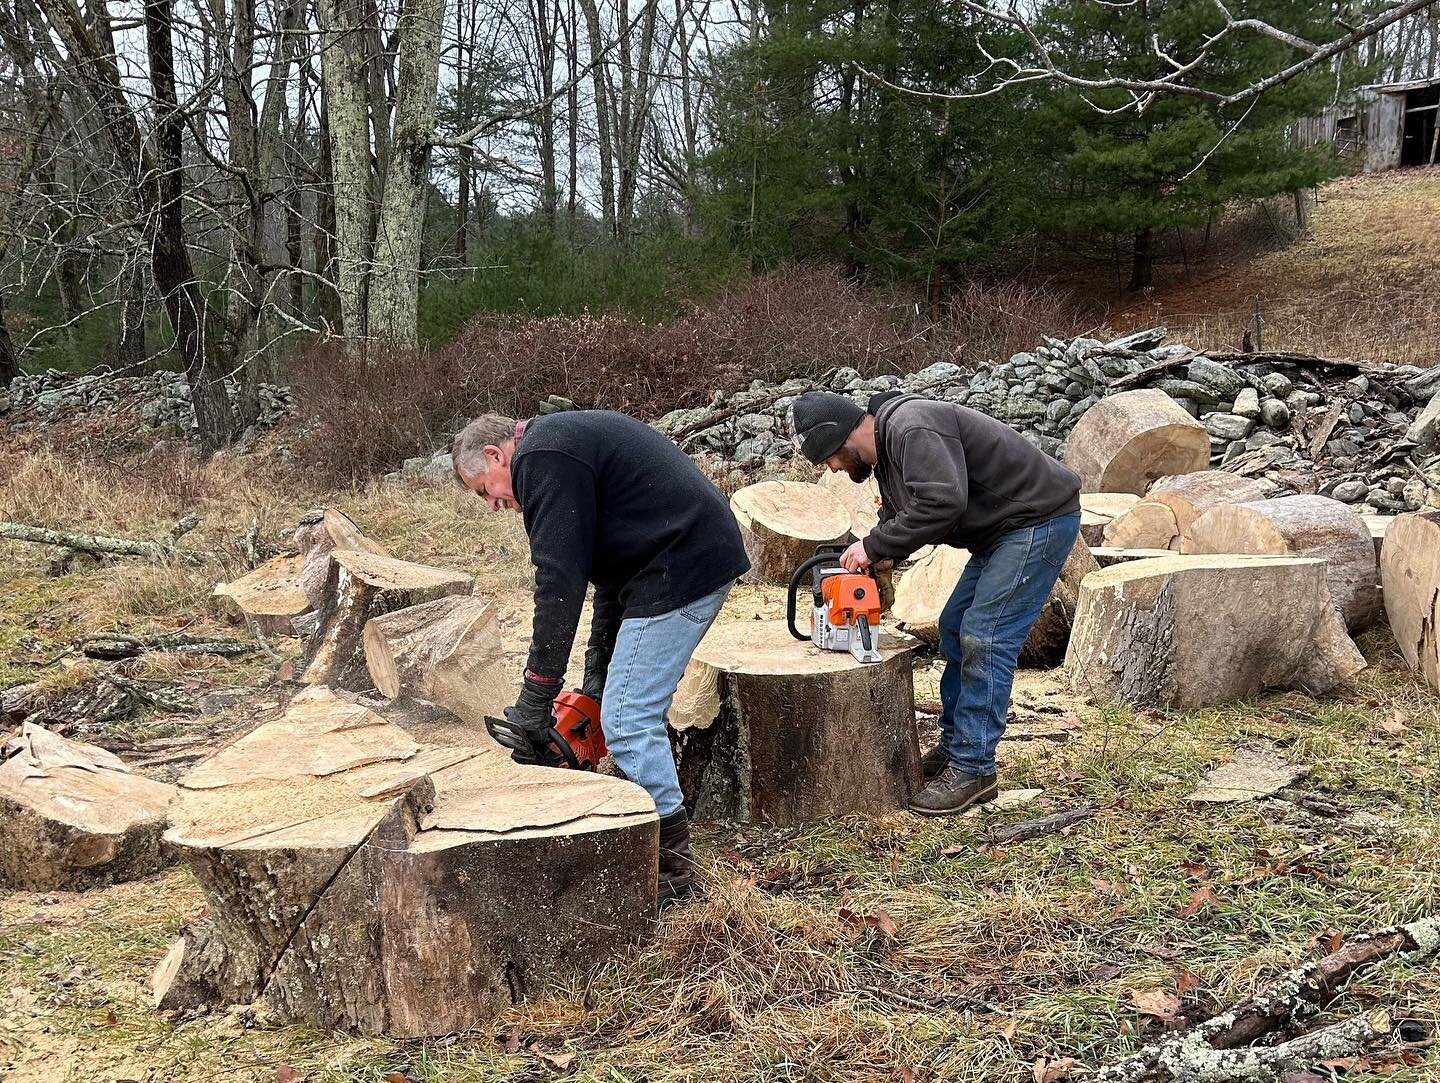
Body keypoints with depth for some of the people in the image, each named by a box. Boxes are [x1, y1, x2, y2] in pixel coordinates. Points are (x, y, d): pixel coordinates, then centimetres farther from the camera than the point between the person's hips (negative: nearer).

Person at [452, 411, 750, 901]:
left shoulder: (541, 459, -10)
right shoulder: (566, 443, 22)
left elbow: (560, 582, -16)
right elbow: (611, 565, 22)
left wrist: (536, 697, -11)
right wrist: (598, 668, 18)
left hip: (681, 571, -11)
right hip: (705, 556, 11)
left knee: (626, 719, -6)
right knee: (635, 708, 17)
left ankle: (671, 864, 3)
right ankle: (656, 834, 25)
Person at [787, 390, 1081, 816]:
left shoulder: (911, 428, -23)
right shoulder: (885, 450, 10)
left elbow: (943, 502, -36)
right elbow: (897, 518, 15)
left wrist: (872, 546, -27)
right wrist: (865, 563, 0)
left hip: (1040, 519, -11)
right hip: (1002, 529, 11)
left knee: (984, 639, -12)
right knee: (955, 629, 12)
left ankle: (973, 769, -5)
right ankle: (953, 746, 21)